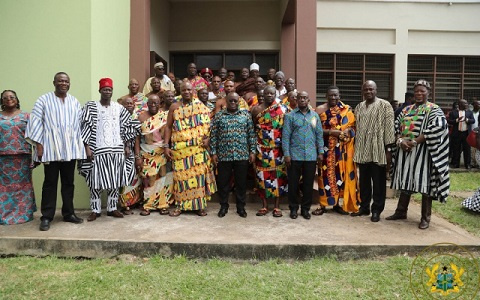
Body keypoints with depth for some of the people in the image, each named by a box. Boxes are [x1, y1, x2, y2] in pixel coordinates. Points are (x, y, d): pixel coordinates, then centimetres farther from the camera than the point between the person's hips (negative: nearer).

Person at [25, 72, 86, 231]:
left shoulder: (75, 102, 12)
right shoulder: (44, 100, 1)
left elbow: (80, 124, 11)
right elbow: (36, 122, -3)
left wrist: (81, 145, 5)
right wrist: (38, 144, -9)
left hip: (70, 148, 3)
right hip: (51, 148, -3)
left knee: (68, 182, 9)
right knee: (50, 183, 1)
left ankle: (68, 213, 19)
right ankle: (46, 217, 8)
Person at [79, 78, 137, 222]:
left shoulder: (119, 108, 10)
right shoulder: (90, 106, 0)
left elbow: (126, 127, 12)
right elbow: (85, 127, -4)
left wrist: (127, 146, 7)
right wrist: (87, 147, -10)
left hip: (117, 149, 3)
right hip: (98, 150, -3)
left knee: (115, 180, 7)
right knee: (96, 179, 1)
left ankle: (112, 208, 18)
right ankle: (95, 210, 12)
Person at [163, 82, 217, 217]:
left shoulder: (200, 106, 7)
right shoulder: (174, 107, 8)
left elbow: (208, 123, 4)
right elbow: (168, 127, 7)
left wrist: (207, 137, -13)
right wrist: (166, 146, 0)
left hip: (198, 147, 0)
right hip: (179, 148, 0)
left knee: (199, 174, 1)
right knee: (181, 174, 1)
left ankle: (200, 205, 11)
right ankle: (180, 205, 12)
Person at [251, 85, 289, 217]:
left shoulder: (283, 109, 1)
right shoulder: (256, 109, 5)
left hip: (278, 148, -1)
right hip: (262, 148, 1)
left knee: (278, 175, 2)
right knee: (263, 175, 4)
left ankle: (277, 206, 13)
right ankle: (264, 206, 15)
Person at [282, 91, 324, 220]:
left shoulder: (315, 115, 10)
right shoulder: (290, 116, 0)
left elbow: (319, 135, 10)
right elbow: (285, 136, -3)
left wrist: (320, 152, 4)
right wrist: (286, 154, -9)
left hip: (311, 156, 2)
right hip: (294, 156, -2)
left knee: (309, 183, 8)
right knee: (293, 183, 5)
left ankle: (306, 208, 22)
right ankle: (293, 208, 19)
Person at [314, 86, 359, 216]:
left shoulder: (346, 110, 7)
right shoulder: (320, 109, -1)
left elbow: (352, 126, 5)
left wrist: (348, 131, -16)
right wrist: (331, 132, -19)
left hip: (342, 148, 3)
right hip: (325, 147, -2)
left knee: (340, 173, 6)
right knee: (325, 174, -1)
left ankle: (336, 203, 18)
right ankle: (323, 204, 8)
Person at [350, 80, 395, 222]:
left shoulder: (384, 105, -4)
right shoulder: (359, 107, 12)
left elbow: (389, 128, -8)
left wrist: (388, 149, -13)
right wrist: (355, 149, 12)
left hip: (378, 150, -5)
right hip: (362, 150, 5)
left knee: (378, 182, 3)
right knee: (363, 181, 13)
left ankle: (376, 210, 13)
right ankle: (364, 207, 25)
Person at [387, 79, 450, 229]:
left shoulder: (434, 109, -2)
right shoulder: (406, 110, 14)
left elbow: (436, 128, -16)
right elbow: (396, 126, 10)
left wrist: (414, 141, -19)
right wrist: (400, 140, -10)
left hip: (422, 151, -5)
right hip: (405, 151, 5)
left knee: (424, 182, -2)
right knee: (405, 181, 11)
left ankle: (425, 217, 8)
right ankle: (401, 211, 22)